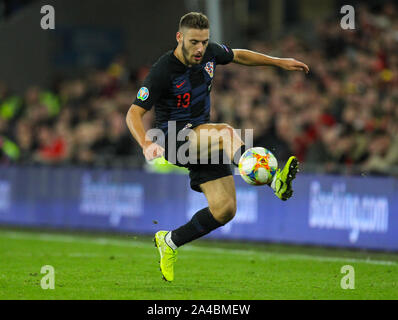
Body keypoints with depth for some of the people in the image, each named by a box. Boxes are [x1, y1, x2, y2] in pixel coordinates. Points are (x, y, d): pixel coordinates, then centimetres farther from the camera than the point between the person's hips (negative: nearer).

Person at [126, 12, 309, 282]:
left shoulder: (209, 53, -1)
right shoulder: (163, 71, -19)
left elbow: (239, 56, 20)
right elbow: (134, 113, -20)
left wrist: (280, 62, 19)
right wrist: (146, 143, -38)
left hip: (204, 139, 7)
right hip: (174, 137, -7)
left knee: (225, 209, -5)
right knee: (226, 133, -36)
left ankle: (170, 241, 14)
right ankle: (275, 181, -53)